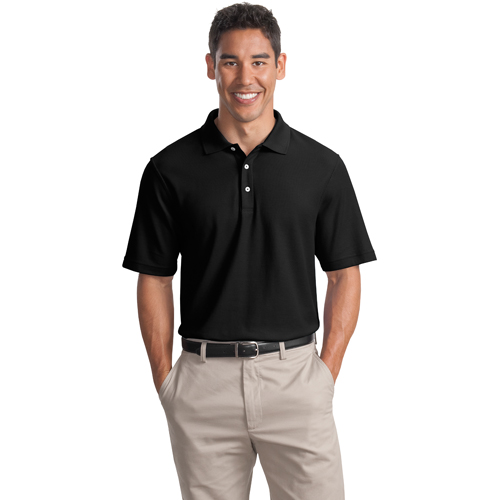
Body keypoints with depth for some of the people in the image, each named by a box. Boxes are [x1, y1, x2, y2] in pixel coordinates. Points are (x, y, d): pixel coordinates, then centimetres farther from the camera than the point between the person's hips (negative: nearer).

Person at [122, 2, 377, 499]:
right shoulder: (171, 169, 0)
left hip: (294, 376, 0)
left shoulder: (321, 166, 1)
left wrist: (327, 373, -2)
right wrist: (165, 382, -1)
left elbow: (344, 275, 5)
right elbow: (154, 279, 4)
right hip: (204, 381, 0)